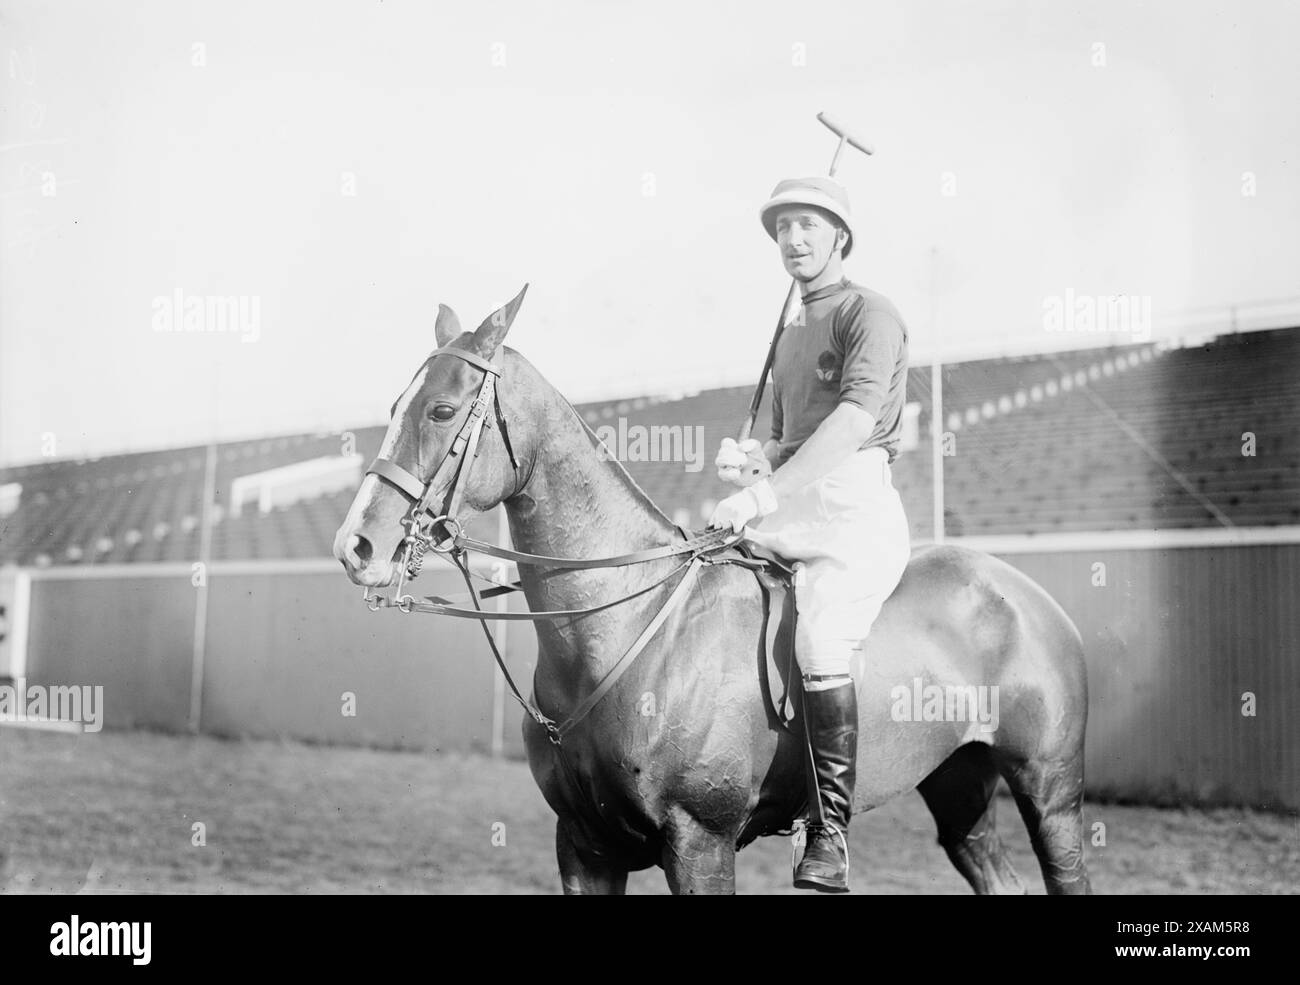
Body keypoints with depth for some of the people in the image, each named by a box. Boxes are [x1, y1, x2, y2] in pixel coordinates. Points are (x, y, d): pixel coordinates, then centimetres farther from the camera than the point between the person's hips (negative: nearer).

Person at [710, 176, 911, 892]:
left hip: (857, 506, -9)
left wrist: (766, 491, -28)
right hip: (791, 511, 9)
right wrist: (750, 459, 6)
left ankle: (830, 833, -23)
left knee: (820, 642, -30)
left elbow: (855, 416, -18)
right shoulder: (789, 337, 26)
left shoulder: (869, 313, 0)